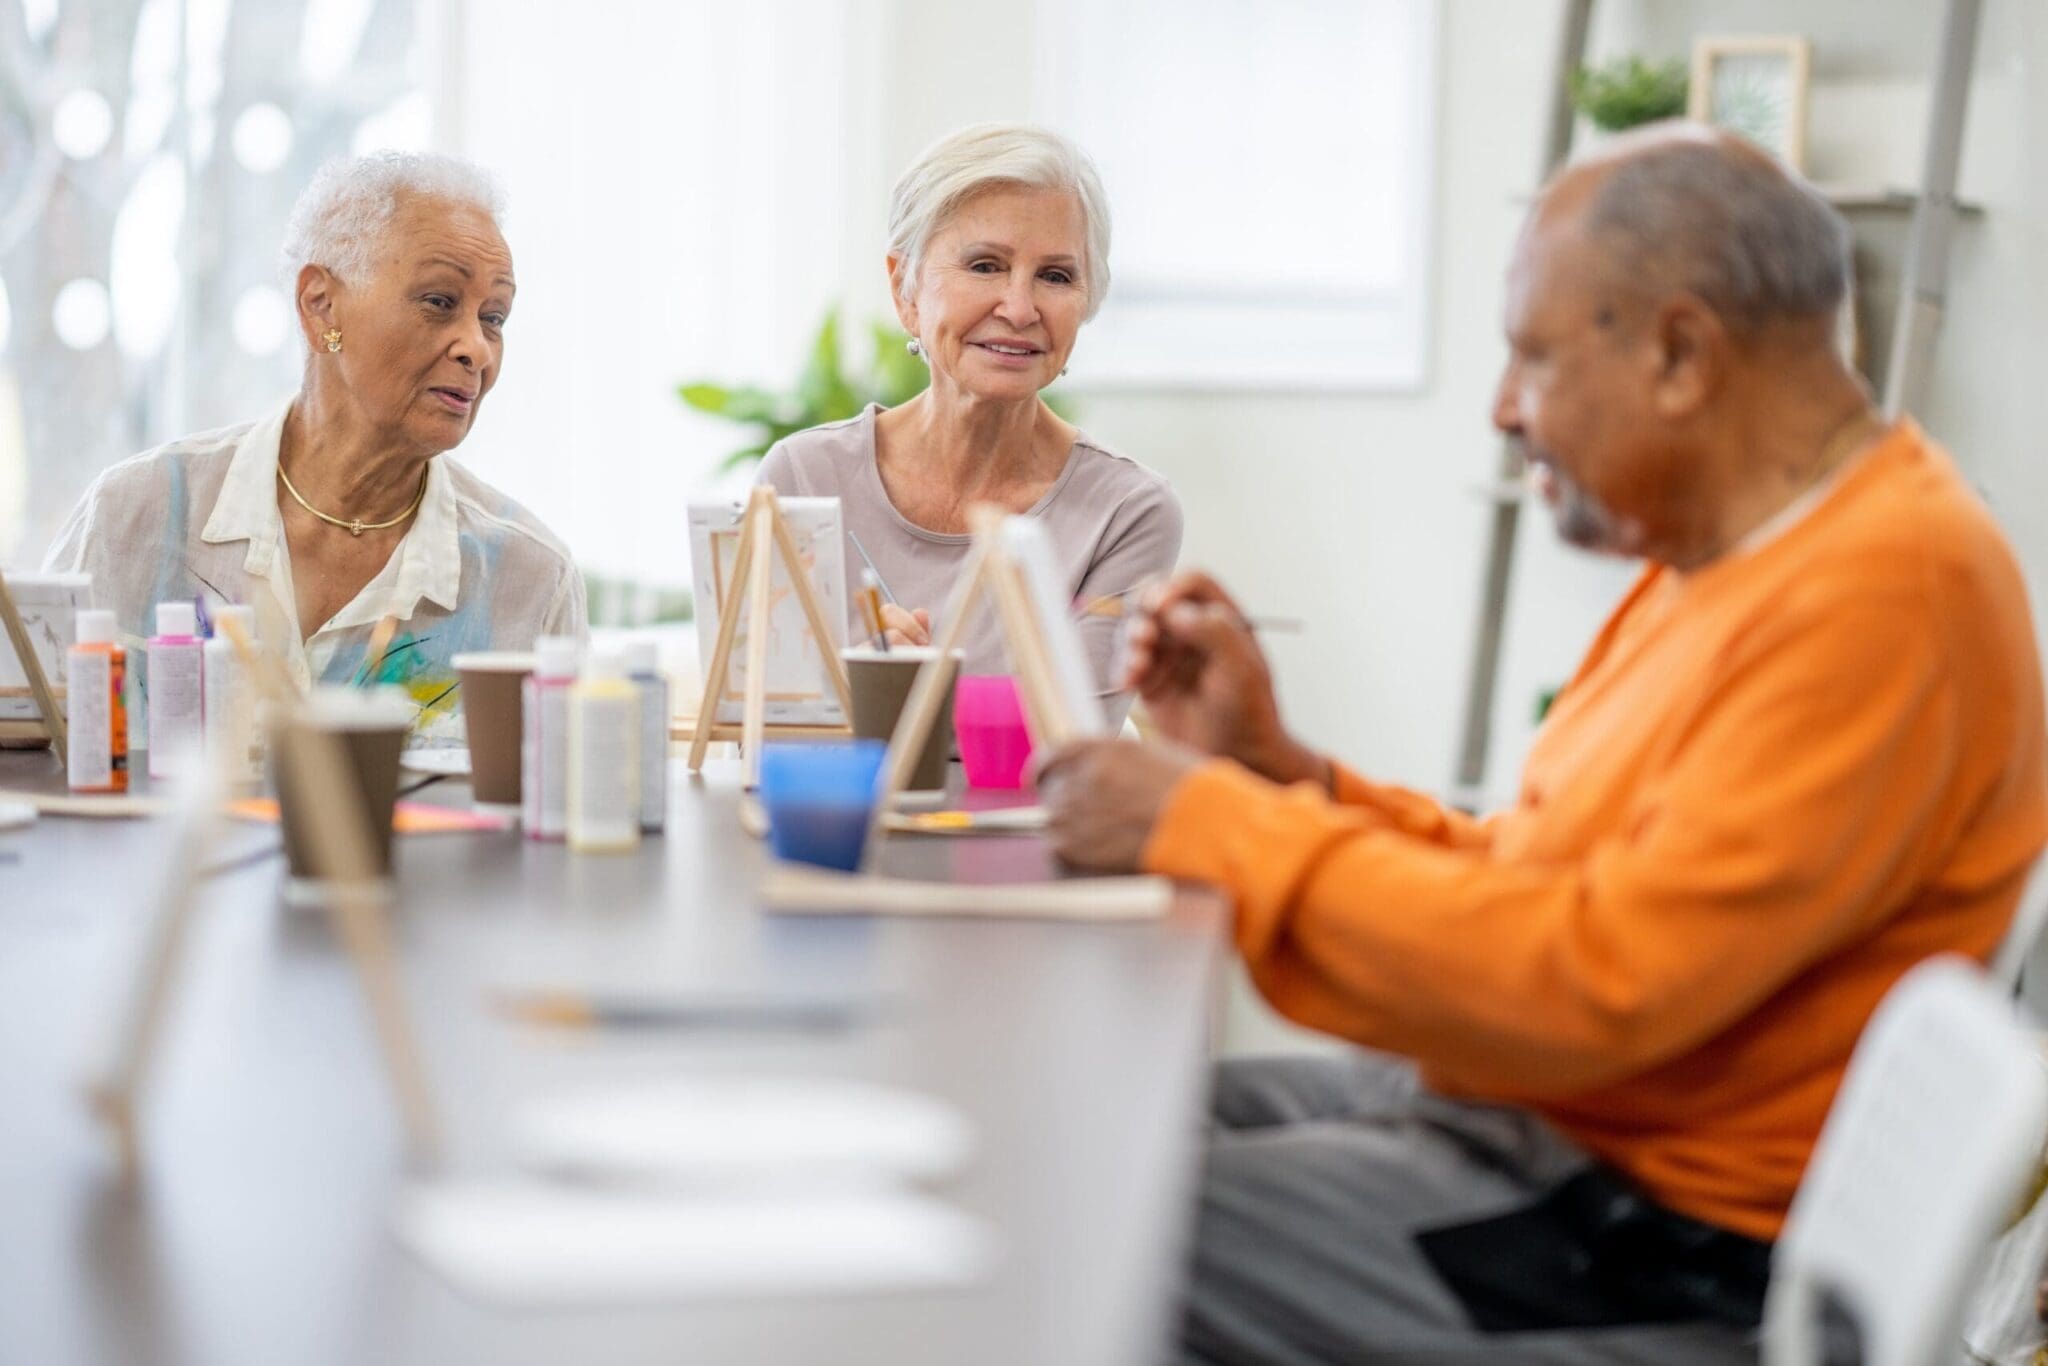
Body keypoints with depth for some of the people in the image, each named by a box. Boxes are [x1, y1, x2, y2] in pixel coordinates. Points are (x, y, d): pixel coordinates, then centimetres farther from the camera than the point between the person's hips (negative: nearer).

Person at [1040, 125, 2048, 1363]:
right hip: (1526, 1121, 10)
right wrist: (1273, 765, 1)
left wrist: (1217, 823, -21)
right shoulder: (1728, 558, 11)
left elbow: (1603, 978, -28)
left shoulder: (1885, 592, -21)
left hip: (1674, 1259, -10)